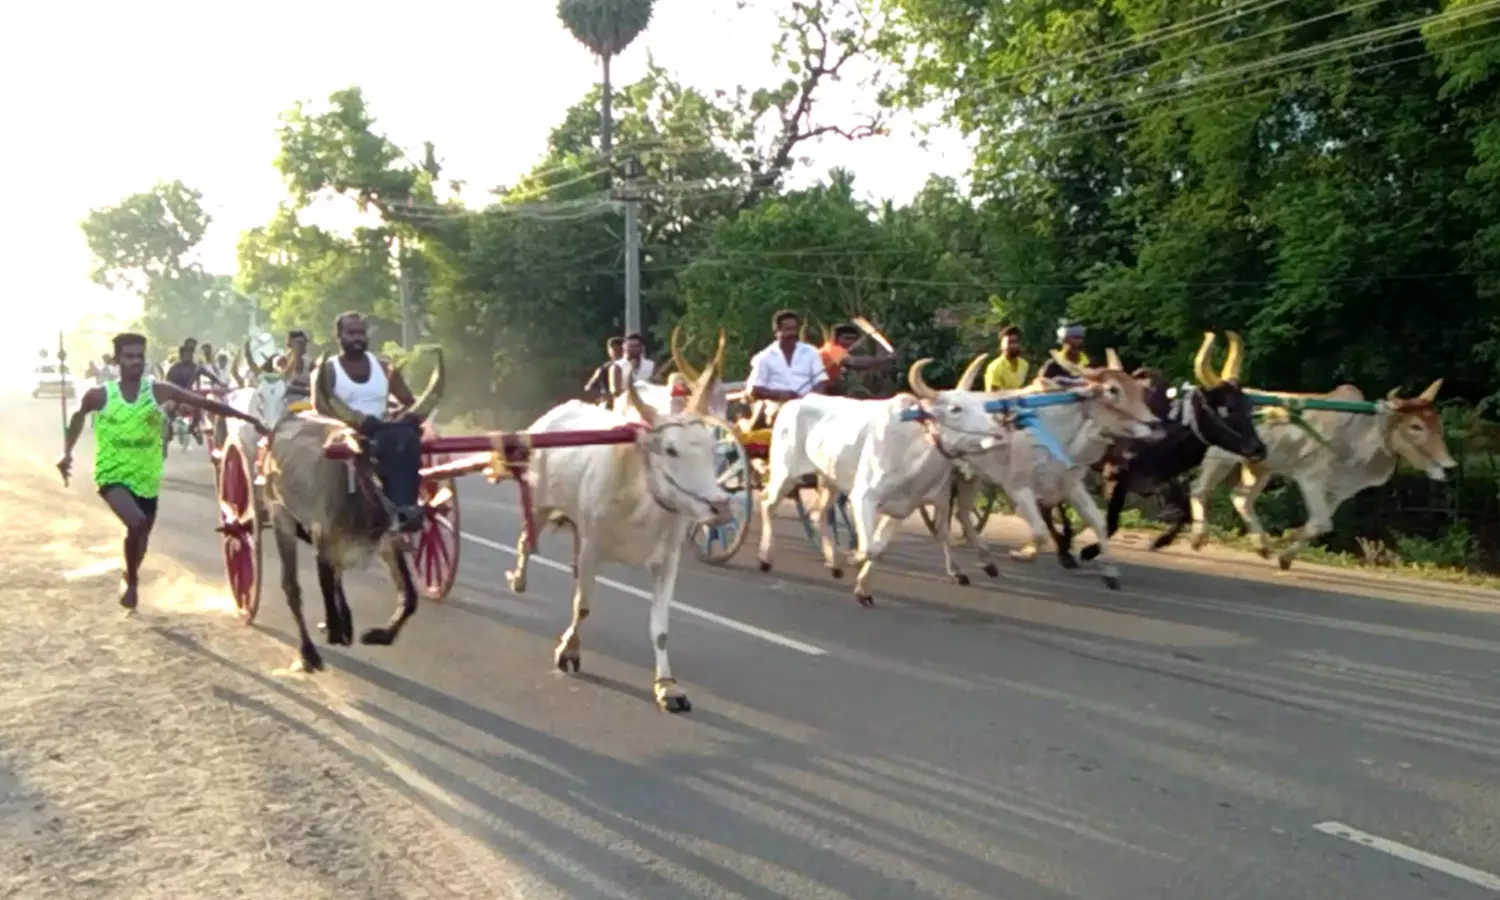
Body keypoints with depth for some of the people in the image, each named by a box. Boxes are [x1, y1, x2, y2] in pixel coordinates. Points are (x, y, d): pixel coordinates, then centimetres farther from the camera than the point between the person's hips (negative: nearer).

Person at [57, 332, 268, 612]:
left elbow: (205, 403, -9)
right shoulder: (99, 395, -9)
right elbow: (79, 416, 13)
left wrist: (250, 419, -11)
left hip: (147, 478, 3)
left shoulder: (159, 390, -8)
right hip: (113, 476, -3)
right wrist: (67, 452, 9)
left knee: (142, 537, 17)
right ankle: (131, 582, -4)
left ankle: (130, 579, 49)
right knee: (136, 523, -29)